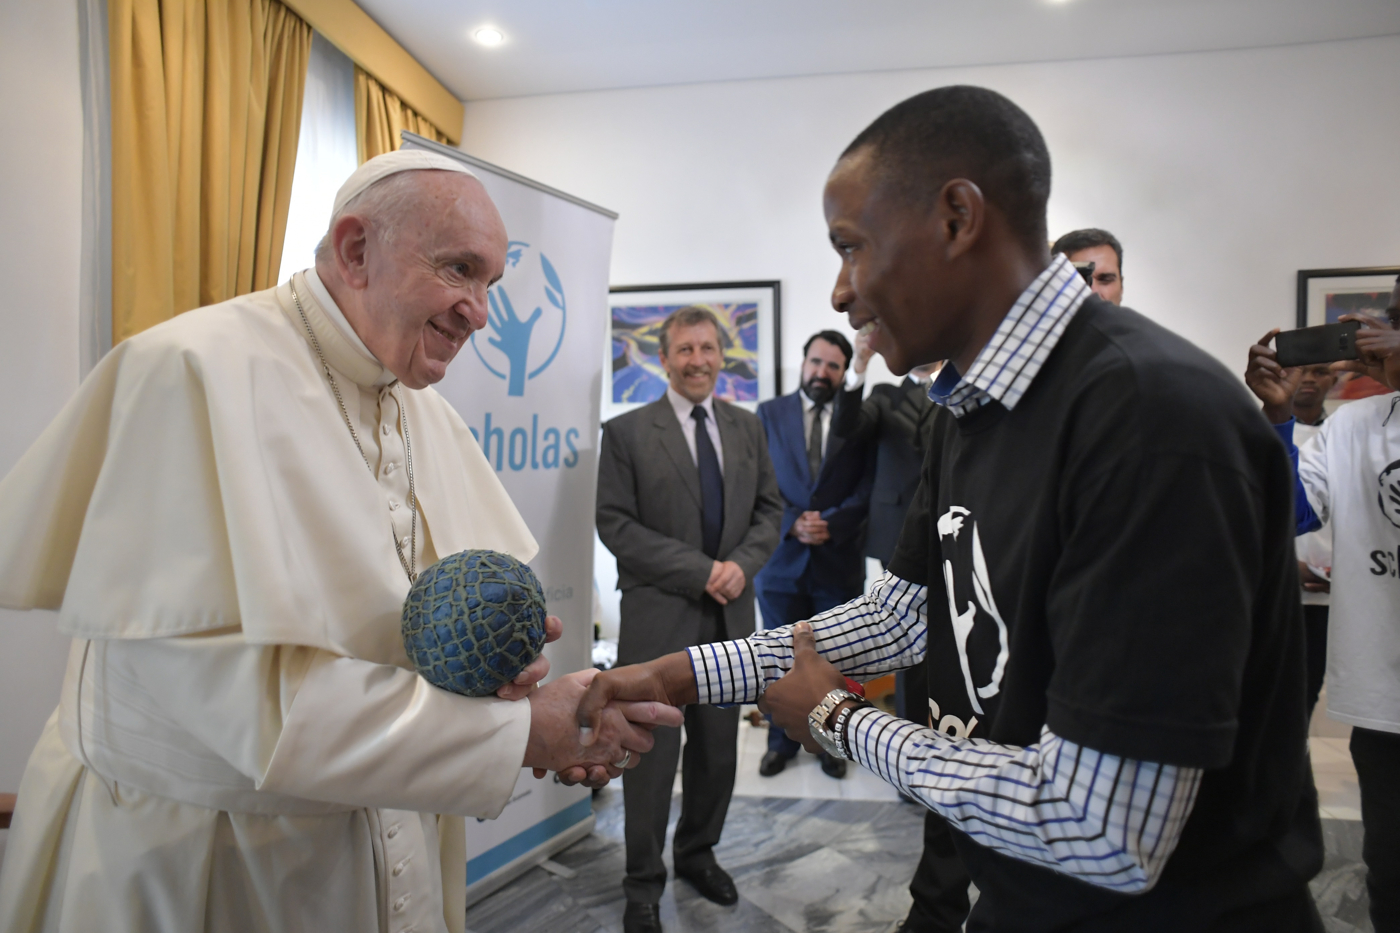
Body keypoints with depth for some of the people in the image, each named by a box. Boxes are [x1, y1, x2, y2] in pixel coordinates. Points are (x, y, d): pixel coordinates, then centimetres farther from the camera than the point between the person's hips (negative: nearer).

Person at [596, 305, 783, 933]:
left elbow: (769, 509, 11)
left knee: (718, 749, 14)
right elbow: (615, 524, -10)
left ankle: (697, 853, 36)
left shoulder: (746, 428, 9)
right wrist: (700, 571, -15)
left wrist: (742, 564, -8)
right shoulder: (627, 432, -5)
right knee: (654, 751, 4)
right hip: (659, 616, -4)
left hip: (730, 615, 4)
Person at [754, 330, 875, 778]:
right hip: (782, 557, 1)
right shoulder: (769, 414, 6)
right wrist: (793, 523, -14)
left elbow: (868, 487, -2)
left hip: (839, 560, 0)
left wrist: (831, 524, -16)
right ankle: (782, 742, 26)